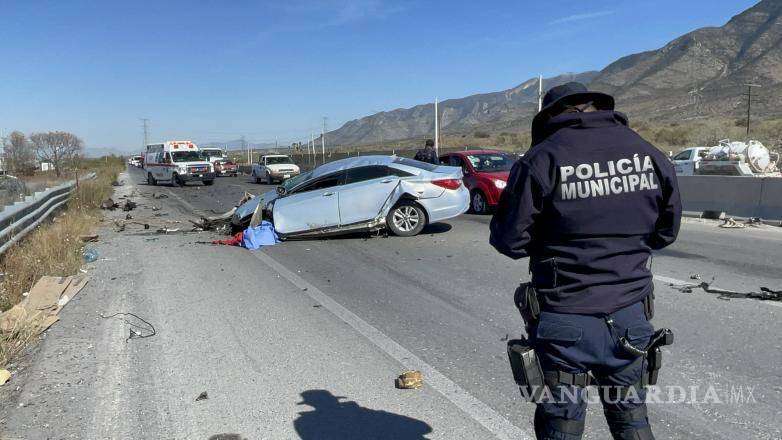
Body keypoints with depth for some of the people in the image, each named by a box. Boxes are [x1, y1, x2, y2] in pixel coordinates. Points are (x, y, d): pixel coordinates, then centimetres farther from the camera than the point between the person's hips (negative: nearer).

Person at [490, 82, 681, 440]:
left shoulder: (542, 160, -14)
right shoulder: (649, 155, 0)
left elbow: (509, 241, -11)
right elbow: (667, 230, 11)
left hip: (566, 318, -4)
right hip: (630, 313, 4)